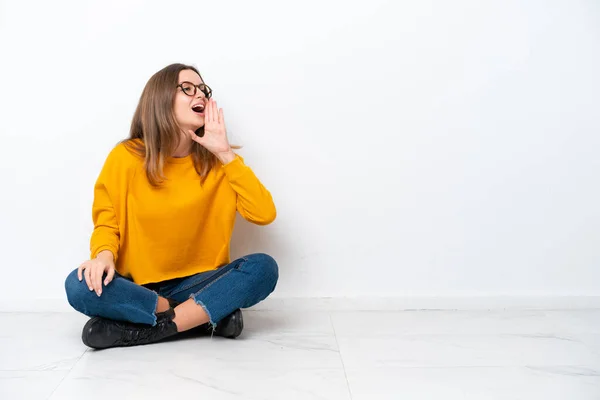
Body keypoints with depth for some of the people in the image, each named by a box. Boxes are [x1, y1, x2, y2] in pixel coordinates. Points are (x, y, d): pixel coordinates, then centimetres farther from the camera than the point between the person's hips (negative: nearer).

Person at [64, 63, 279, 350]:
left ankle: (145, 329, -22)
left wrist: (225, 153, -15)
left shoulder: (218, 161, -2)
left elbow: (264, 214, -14)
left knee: (264, 267, -24)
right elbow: (107, 223, 2)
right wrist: (104, 255, -21)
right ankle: (211, 314, -20)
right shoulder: (126, 157, -5)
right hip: (137, 286, 0)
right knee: (80, 286, -30)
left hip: (198, 283, 1)